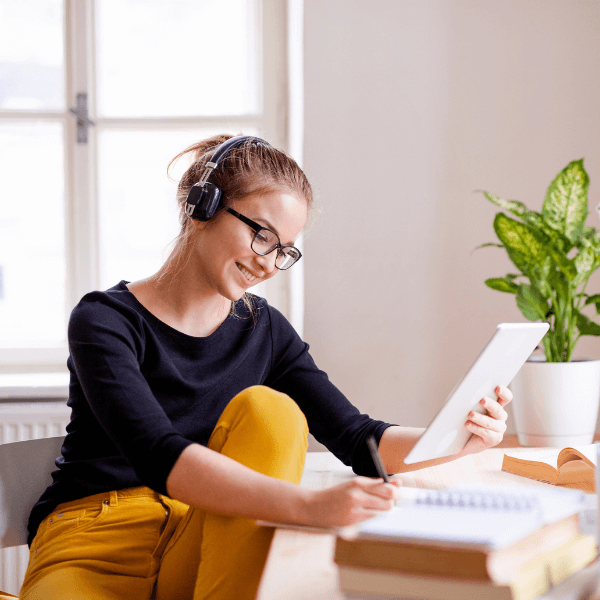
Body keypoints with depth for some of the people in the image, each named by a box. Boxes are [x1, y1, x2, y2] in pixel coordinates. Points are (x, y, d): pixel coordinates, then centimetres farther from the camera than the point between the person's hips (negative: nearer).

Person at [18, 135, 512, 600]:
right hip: (93, 551, -6)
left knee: (269, 408, -21)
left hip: (202, 547, 7)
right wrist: (307, 504, -40)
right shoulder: (105, 321, -11)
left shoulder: (264, 330, 7)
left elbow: (357, 439, 2)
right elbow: (158, 457, -27)